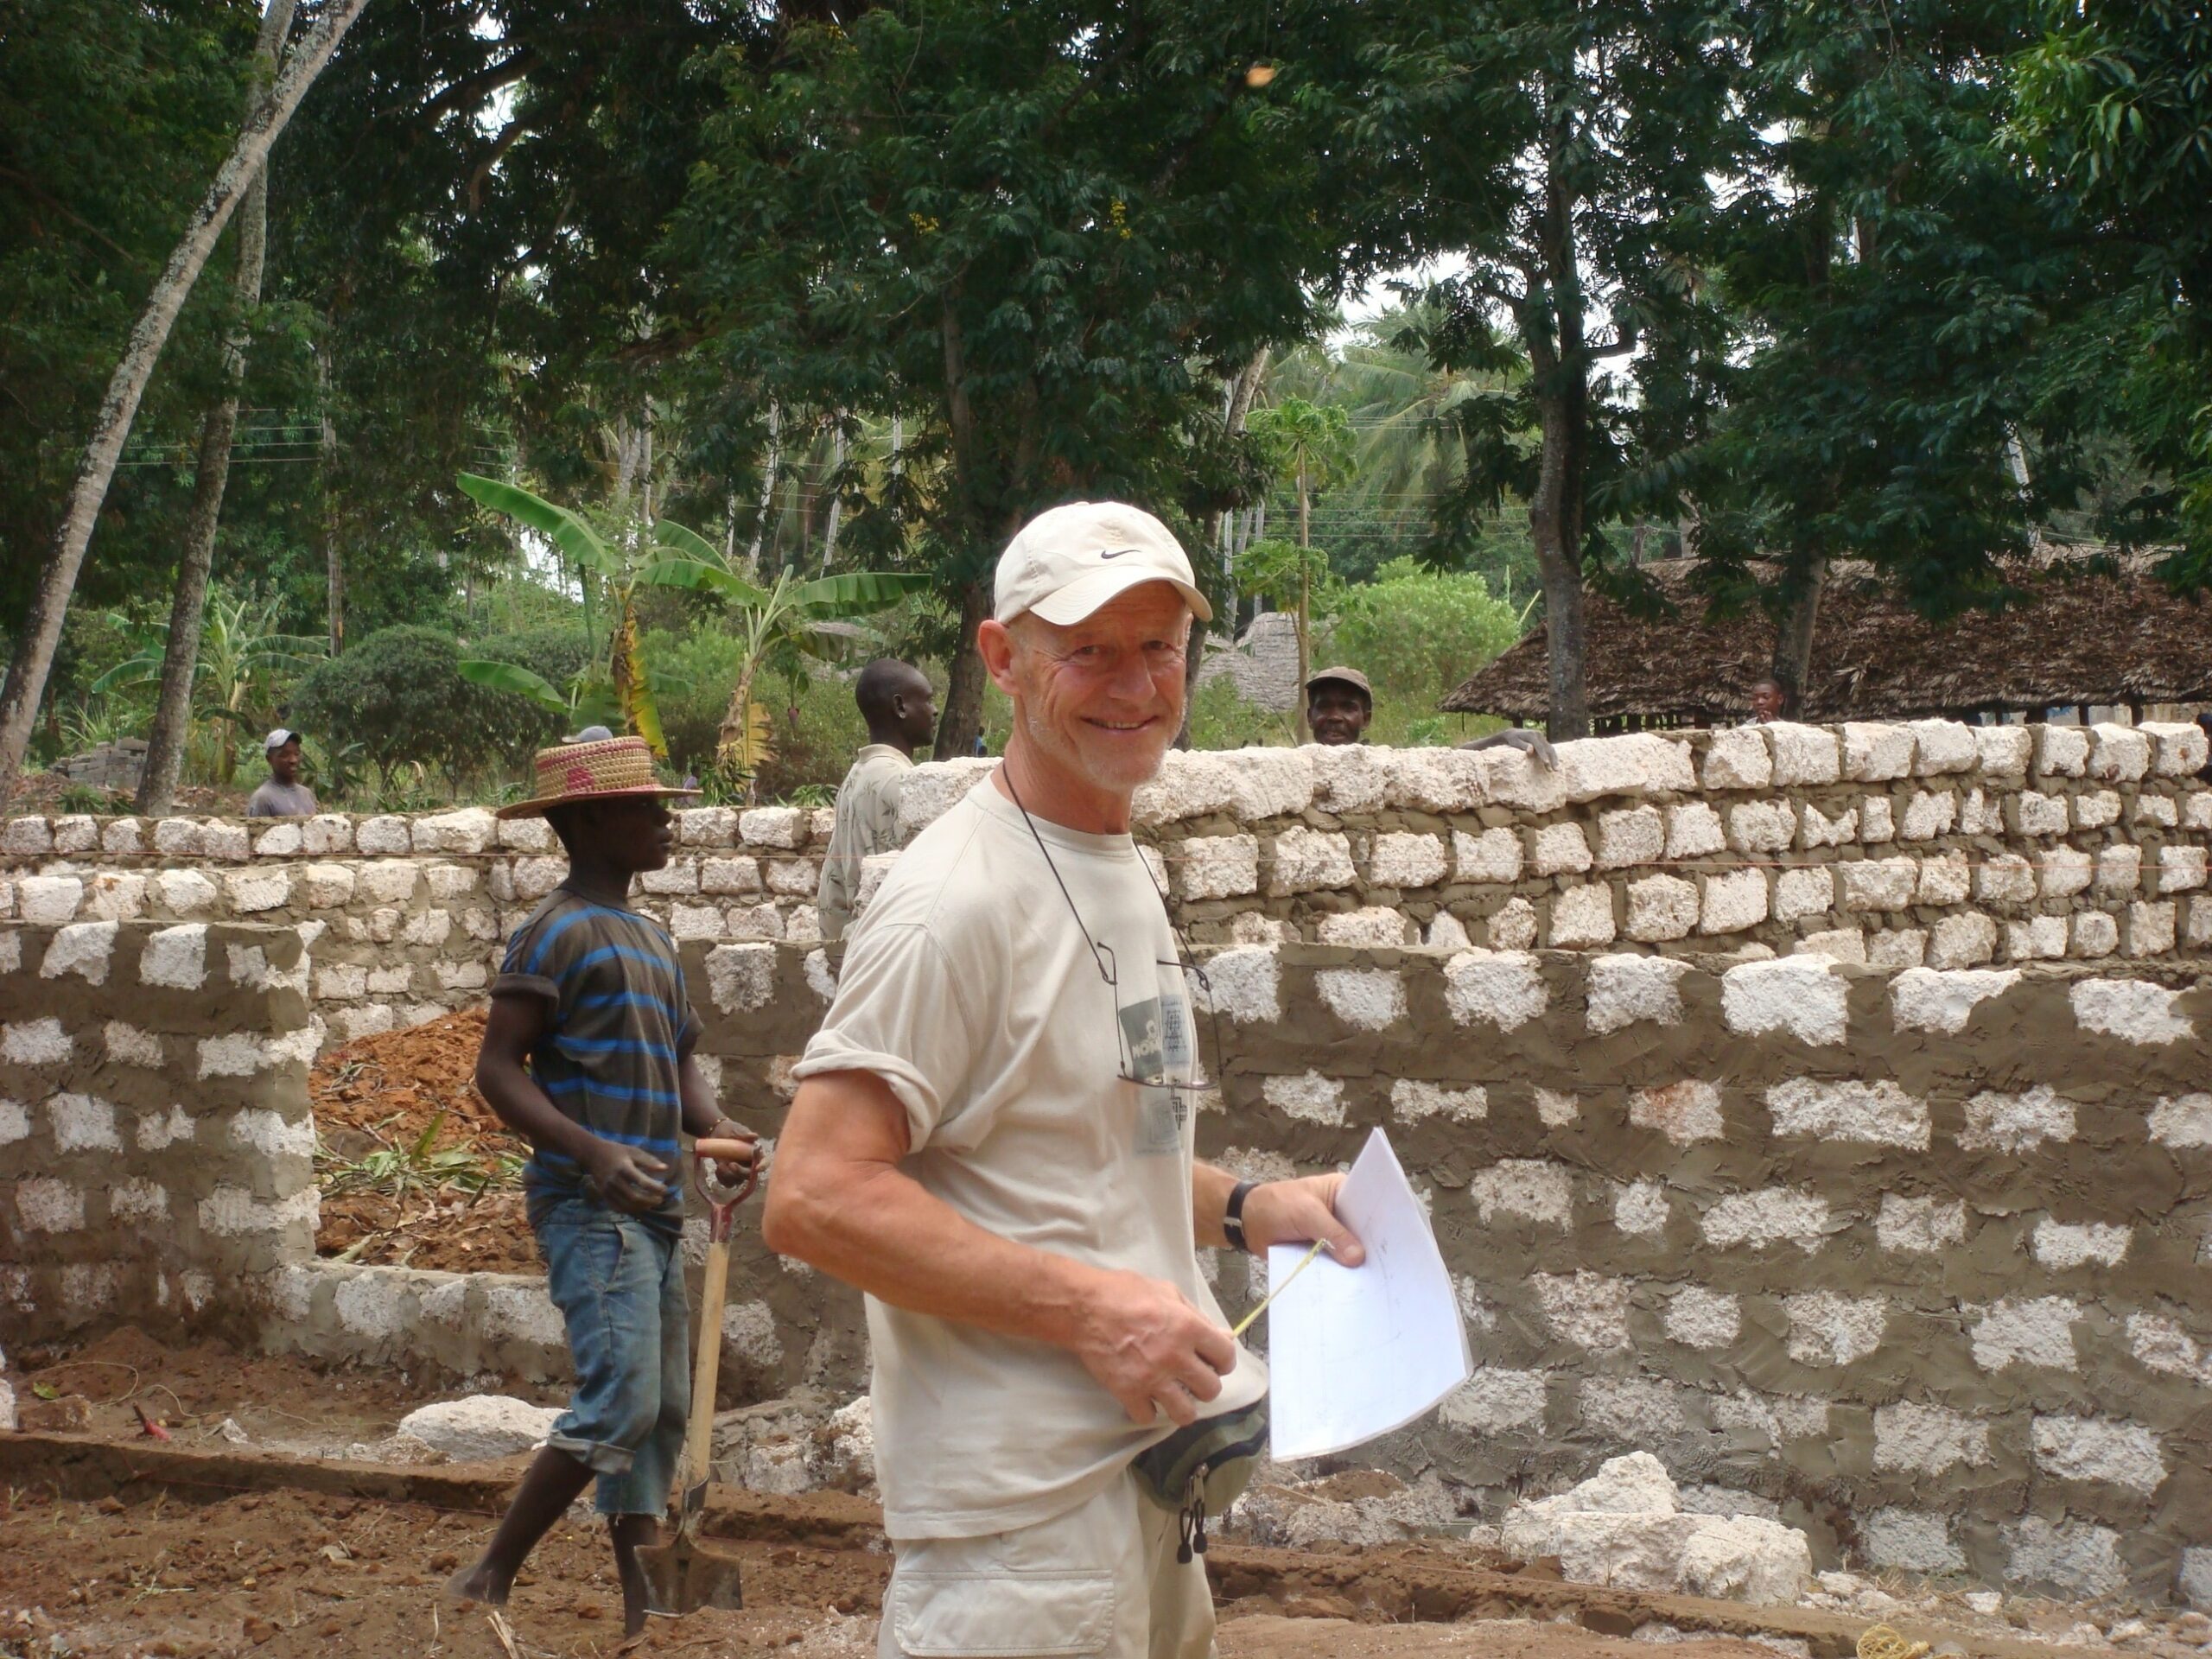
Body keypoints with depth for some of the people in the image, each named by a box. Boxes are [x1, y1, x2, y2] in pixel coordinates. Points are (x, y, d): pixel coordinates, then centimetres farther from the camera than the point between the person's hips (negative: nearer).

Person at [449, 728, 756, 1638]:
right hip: (591, 1209, -9)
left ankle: (641, 1605, 16)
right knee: (622, 1401, -16)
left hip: (655, 1210, 9)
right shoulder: (561, 931, -8)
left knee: (665, 1410, 9)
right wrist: (594, 1152, -25)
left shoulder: (652, 939, 18)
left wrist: (714, 1127, 0)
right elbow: (499, 1065, -13)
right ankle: (488, 1581, -4)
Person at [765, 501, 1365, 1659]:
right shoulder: (958, 898, -17)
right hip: (1023, 1510, -9)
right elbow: (814, 1198, -24)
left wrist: (1243, 1208, 8)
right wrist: (1089, 1305, -24)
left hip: (1148, 1465, 9)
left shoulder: (1123, 873, 14)